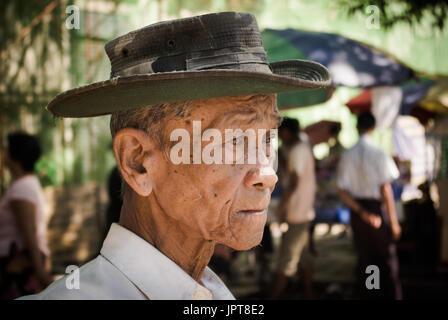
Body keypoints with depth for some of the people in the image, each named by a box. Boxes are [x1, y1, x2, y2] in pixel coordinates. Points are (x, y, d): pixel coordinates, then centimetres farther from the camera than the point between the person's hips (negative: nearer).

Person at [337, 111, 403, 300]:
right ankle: (391, 295, 10)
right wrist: (393, 221, -8)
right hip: (377, 207, -4)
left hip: (357, 211, 4)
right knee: (387, 258, 7)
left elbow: (342, 191, -7)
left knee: (364, 258, 13)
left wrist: (362, 212, -8)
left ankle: (367, 295, 20)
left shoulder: (346, 156, -4)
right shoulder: (379, 154, -14)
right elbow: (386, 189, -14)